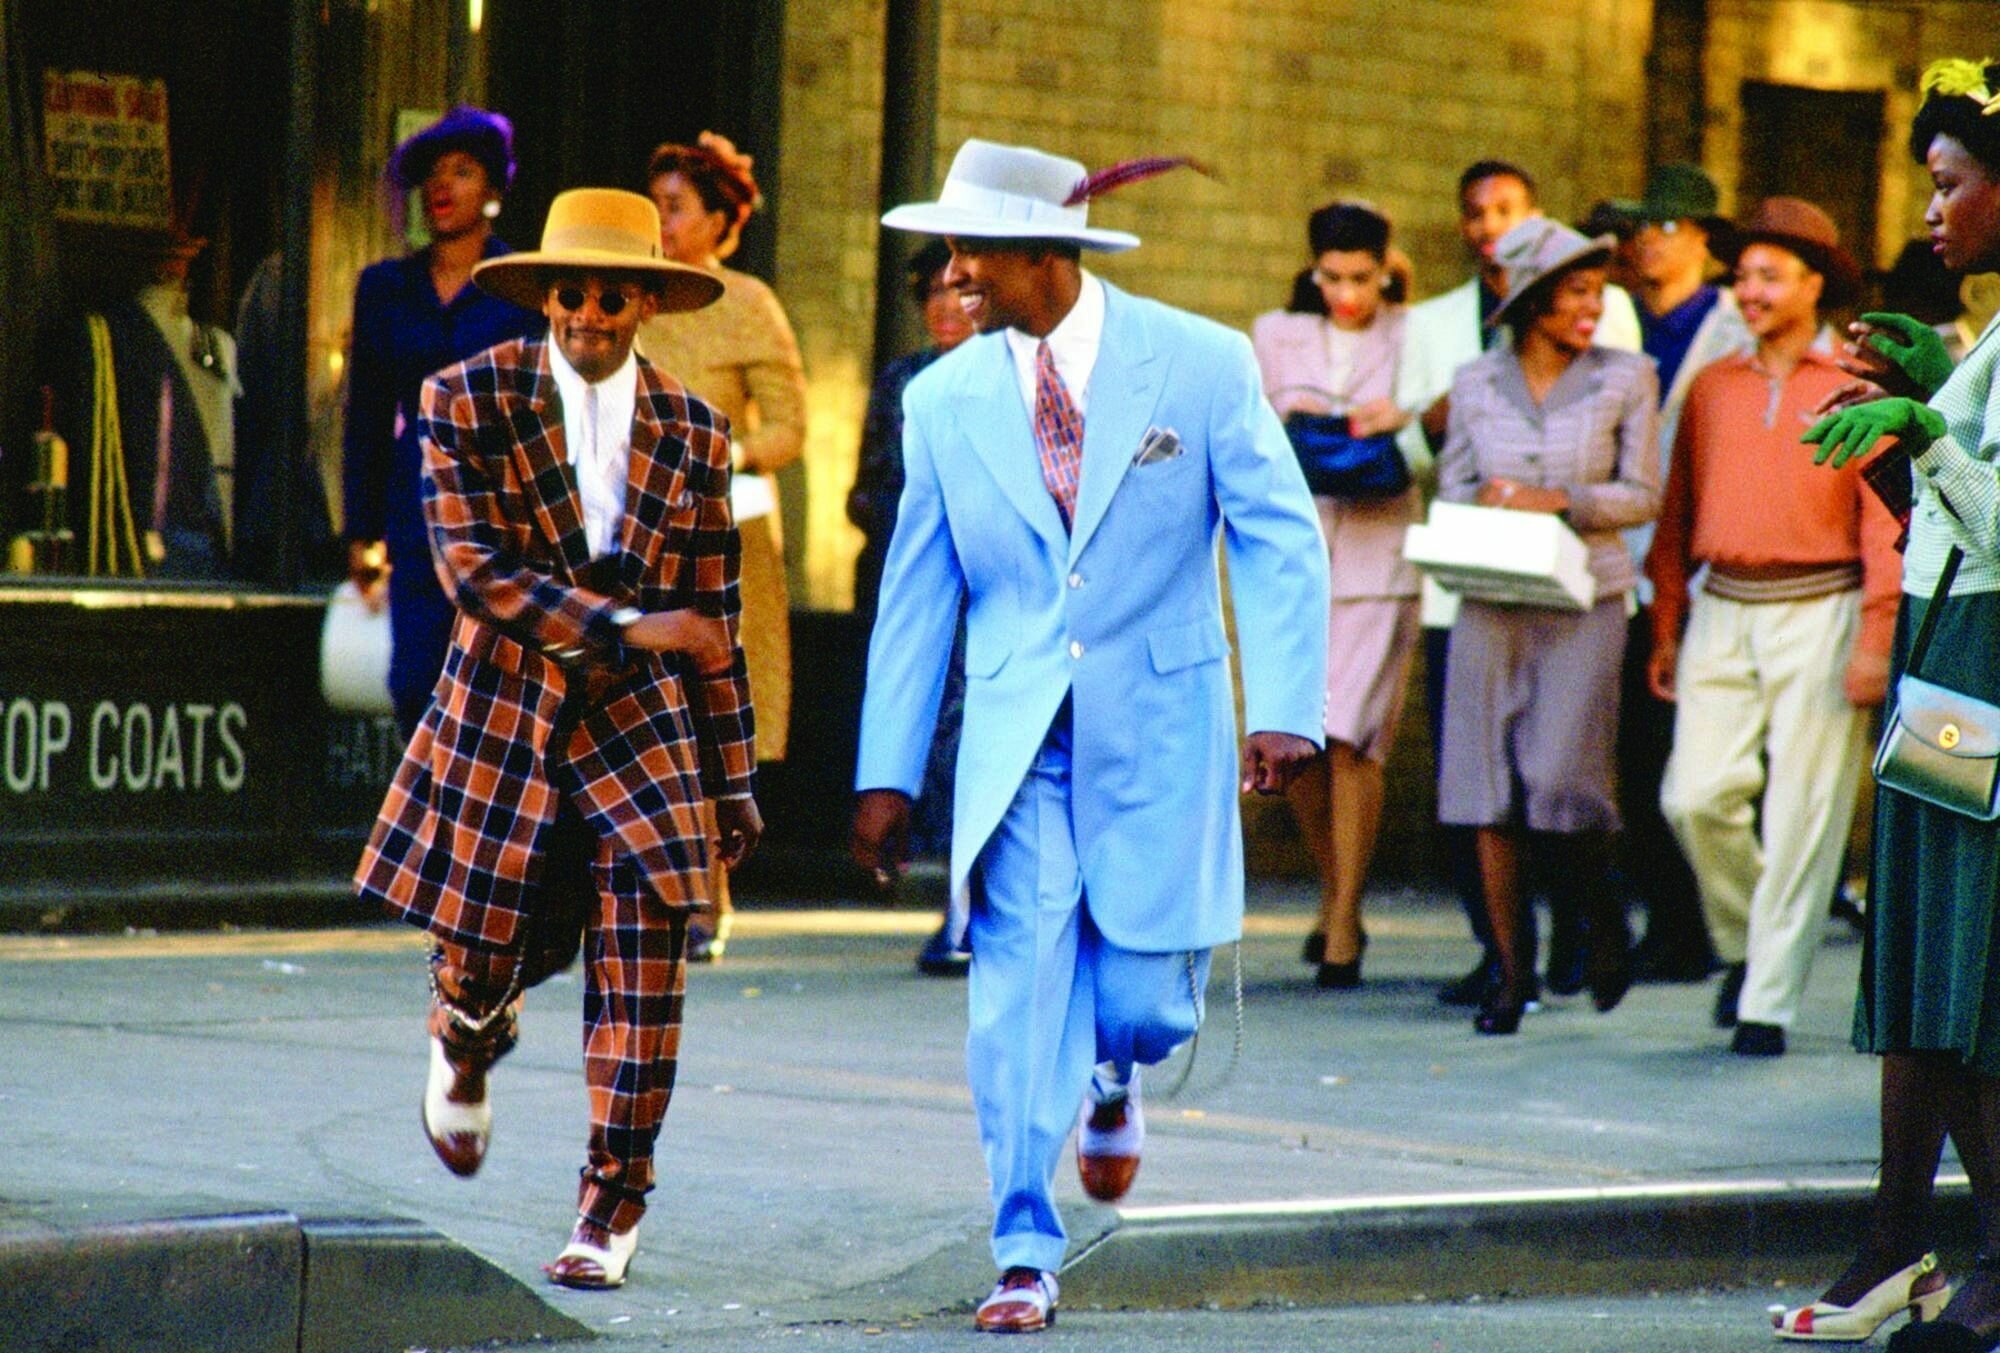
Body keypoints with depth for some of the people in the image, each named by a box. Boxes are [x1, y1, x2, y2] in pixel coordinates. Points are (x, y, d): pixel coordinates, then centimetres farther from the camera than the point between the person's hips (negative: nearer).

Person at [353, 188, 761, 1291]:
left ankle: (612, 1207, -1)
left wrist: (732, 783, 9)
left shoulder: (690, 435, 5)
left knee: (640, 967, -11)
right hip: (501, 716, -1)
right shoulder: (469, 402, -3)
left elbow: (710, 619, 9)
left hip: (640, 725, 1)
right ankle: (466, 1049, 46)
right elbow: (471, 569, -13)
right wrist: (622, 623, -19)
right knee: (478, 967, 7)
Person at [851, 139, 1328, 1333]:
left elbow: (1281, 543, -4)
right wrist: (888, 771, 5)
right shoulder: (946, 401, 4)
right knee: (1020, 989, -8)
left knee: (1145, 1002, 0)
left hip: (1157, 734, -1)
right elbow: (917, 596, 8)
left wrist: (1285, 709, -14)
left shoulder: (1201, 364, -4)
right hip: (1017, 739, 2)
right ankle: (1027, 1257, -1)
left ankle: (1116, 1074, 37)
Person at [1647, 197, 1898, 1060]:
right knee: (1696, 796, -8)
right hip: (1722, 612, 3)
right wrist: (1665, 628, 11)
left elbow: (1885, 519, -3)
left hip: (1817, 613, -3)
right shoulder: (1712, 388, 12)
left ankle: (1769, 1002, 2)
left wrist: (1875, 639, -10)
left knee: (1801, 815, -4)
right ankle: (1742, 944, 17)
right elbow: (1678, 512, 16)